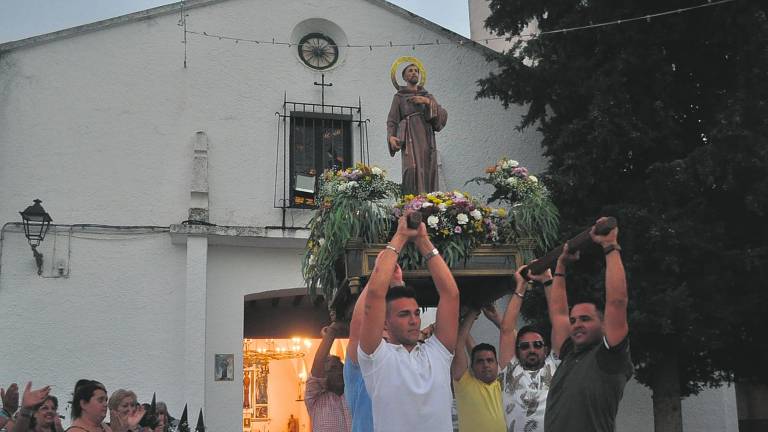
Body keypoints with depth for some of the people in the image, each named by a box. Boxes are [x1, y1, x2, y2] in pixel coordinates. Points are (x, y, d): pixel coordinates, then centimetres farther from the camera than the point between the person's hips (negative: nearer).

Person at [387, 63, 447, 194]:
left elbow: (443, 115, 9)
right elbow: (392, 121, 6)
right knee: (412, 171, -23)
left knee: (428, 174, -7)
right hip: (410, 139, -3)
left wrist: (428, 102, -6)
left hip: (427, 139, 3)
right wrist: (391, 137, -14)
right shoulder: (398, 97, 16)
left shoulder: (428, 96, 23)